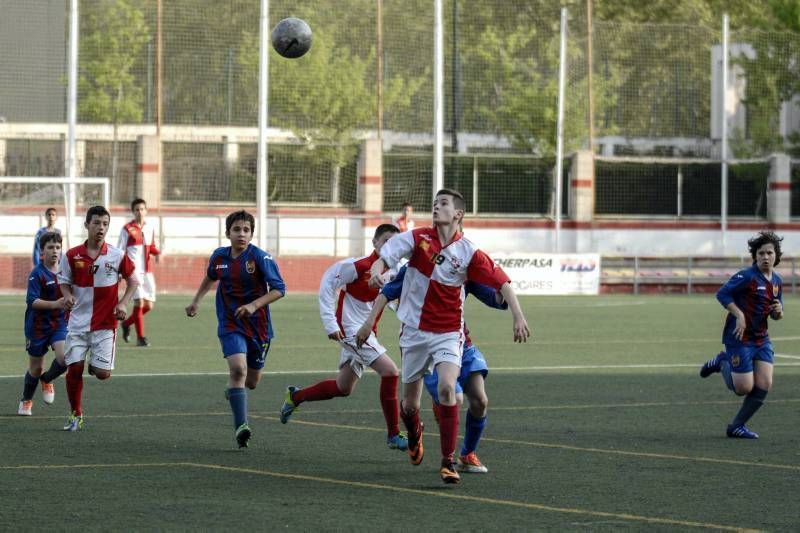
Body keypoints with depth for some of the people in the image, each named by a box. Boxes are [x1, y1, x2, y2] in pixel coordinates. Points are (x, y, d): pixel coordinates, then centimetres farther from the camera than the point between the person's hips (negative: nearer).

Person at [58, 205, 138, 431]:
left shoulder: (117, 256, -2)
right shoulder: (72, 256, -1)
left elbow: (133, 280, 9)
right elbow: (64, 282, 10)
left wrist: (123, 303, -5)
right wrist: (67, 296, -13)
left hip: (105, 324, -1)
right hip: (78, 322, 1)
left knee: (102, 374, -7)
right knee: (74, 368, -6)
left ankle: (96, 364, 31)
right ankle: (75, 415, 11)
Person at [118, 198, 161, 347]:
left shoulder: (150, 228, 11)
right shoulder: (127, 229, -4)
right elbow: (120, 251, -2)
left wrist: (157, 252, 0)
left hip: (147, 271, 6)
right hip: (133, 271, -6)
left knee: (149, 305, 6)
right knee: (139, 302, -14)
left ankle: (127, 323, 29)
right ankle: (140, 337, -5)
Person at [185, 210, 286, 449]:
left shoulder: (260, 257, -13)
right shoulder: (219, 256, 1)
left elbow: (279, 289, -16)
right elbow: (211, 277, 25)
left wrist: (254, 305, -26)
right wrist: (196, 300, 23)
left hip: (258, 326, -1)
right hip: (230, 325, 1)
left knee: (252, 381, 13)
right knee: (238, 368, -23)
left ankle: (232, 391, 50)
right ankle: (241, 426, -24)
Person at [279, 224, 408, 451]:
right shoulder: (359, 266, -16)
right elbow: (328, 282, -13)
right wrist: (330, 322, -17)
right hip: (351, 328, -9)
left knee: (343, 388, 16)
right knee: (390, 371, -19)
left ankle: (295, 396, 38)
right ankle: (394, 436, -14)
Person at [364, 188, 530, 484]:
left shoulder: (468, 252, -6)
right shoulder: (417, 238, -3)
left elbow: (501, 282, -6)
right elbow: (385, 256, -12)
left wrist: (518, 317, -17)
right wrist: (376, 271, -35)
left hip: (448, 333, -2)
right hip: (415, 330, 2)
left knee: (447, 387, -25)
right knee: (410, 403, 10)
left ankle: (448, 462, -16)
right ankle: (414, 434, 48)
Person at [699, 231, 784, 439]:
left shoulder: (777, 281, 9)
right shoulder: (747, 277, -15)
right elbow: (722, 294, -17)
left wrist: (778, 312, -5)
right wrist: (739, 315, -24)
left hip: (761, 339, 7)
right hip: (740, 338, -7)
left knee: (764, 386, -2)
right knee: (744, 388, -7)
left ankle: (737, 426, 13)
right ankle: (723, 363, 23)